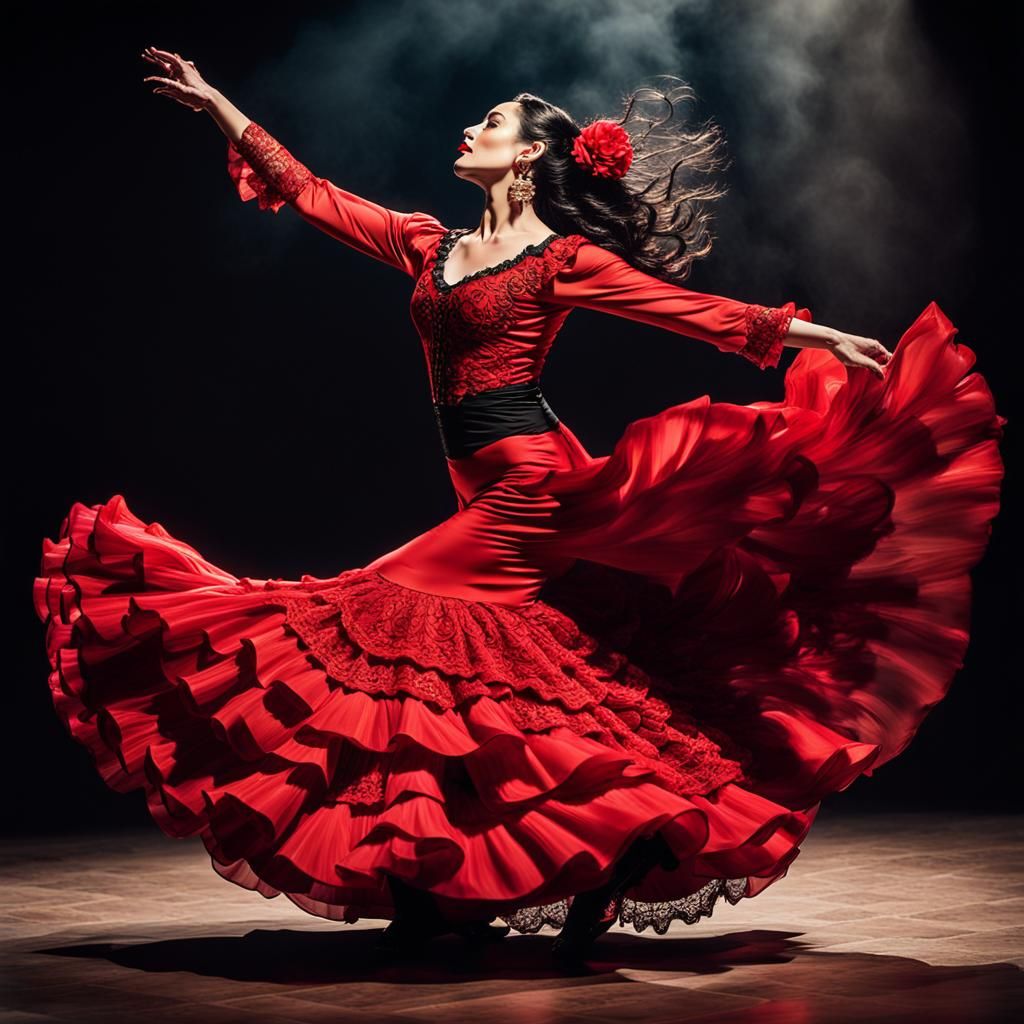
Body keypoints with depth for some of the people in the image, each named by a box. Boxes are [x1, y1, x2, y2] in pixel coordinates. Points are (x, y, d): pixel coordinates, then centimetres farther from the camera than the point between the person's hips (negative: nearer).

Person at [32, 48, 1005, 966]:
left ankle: (438, 882, -5)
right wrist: (217, 103, 24)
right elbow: (311, 192, 22)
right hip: (490, 495, 7)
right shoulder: (430, 245, 17)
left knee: (400, 622, -13)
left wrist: (808, 333, -10)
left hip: (533, 487, -7)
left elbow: (691, 308, -2)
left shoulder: (562, 259, 0)